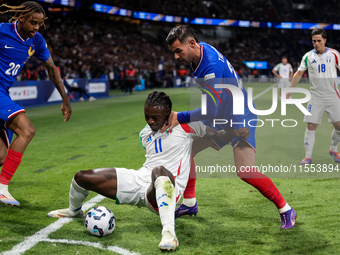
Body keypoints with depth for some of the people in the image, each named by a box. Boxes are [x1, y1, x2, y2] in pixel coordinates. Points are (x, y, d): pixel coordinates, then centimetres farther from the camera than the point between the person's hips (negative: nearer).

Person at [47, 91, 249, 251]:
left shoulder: (184, 125, -4)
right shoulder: (145, 134, 16)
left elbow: (218, 135, -6)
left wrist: (235, 132, -23)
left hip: (164, 190, -7)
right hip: (140, 180, 7)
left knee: (159, 171, -47)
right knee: (81, 178, 1)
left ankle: (169, 233, -52)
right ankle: (74, 211, 37)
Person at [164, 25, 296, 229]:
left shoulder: (211, 67, -30)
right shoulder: (201, 49, -2)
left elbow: (211, 111, -29)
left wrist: (179, 117, -25)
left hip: (239, 117, -10)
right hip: (219, 117, 10)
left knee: (245, 171, -21)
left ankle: (286, 210, -3)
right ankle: (190, 204, 20)